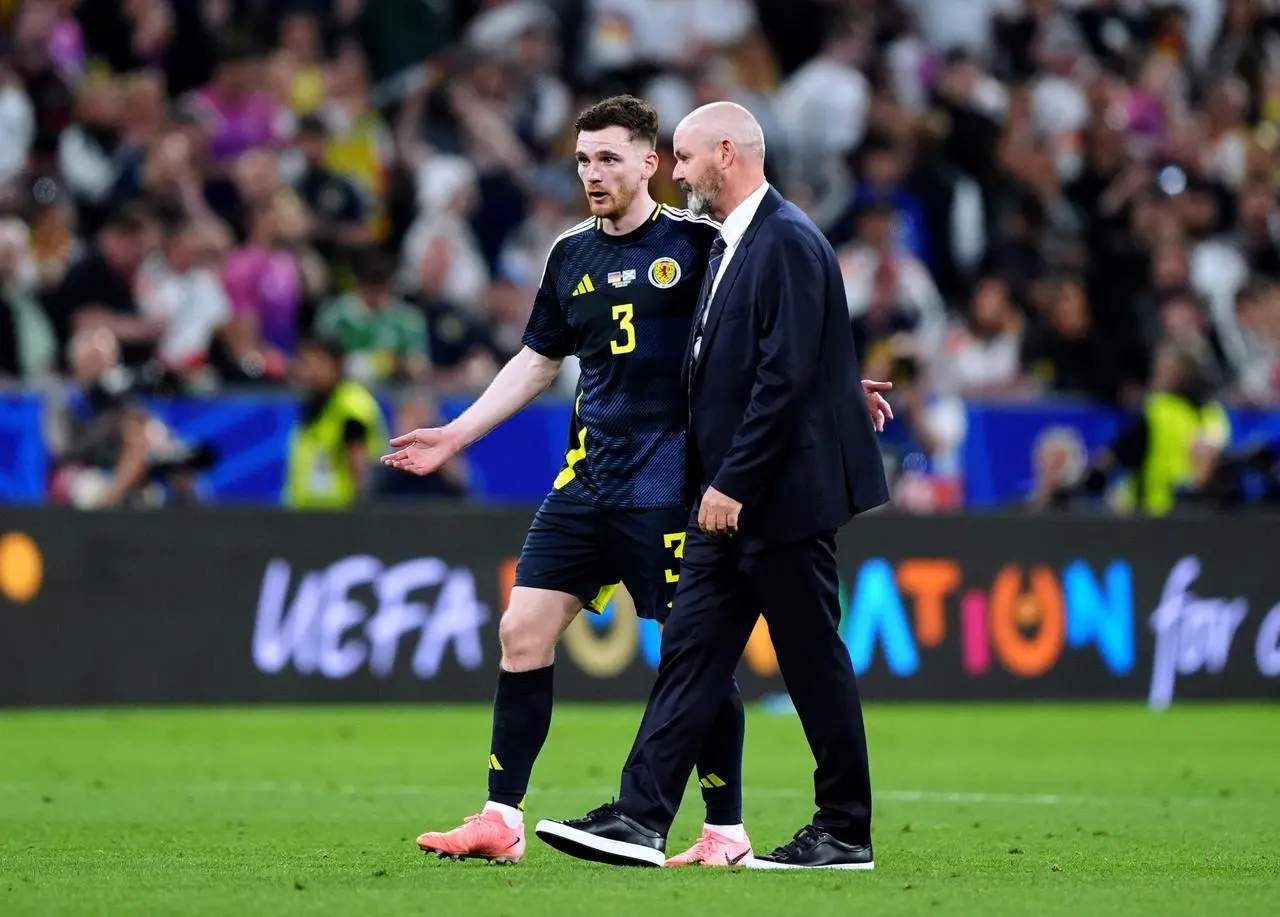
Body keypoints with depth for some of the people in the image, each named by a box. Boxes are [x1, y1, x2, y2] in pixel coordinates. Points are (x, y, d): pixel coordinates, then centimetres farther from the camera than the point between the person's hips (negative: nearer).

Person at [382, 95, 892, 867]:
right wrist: (456, 435, 21)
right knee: (523, 630, -1)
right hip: (586, 481, 6)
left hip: (671, 487, -6)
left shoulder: (697, 243, -4)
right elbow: (538, 363, 23)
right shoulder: (572, 255, 12)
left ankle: (727, 832, 7)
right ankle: (503, 820, 4)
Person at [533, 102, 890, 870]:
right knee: (691, 651, 5)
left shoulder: (788, 243, -16)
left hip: (781, 494, -10)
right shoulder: (731, 246, 15)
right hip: (733, 498, 10)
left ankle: (846, 834, 7)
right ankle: (641, 820, 2)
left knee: (814, 662, -1)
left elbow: (787, 376, -22)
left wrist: (733, 483, -20)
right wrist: (715, 484, 14)